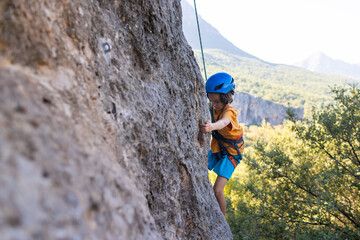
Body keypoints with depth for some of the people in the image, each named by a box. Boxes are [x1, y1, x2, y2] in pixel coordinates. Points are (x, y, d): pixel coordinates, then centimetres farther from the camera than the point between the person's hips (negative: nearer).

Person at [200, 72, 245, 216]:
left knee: (217, 191, -16)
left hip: (231, 152, -7)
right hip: (216, 149, 7)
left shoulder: (230, 112, -29)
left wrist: (212, 127, -73)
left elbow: (224, 122, -51)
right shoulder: (212, 107, -5)